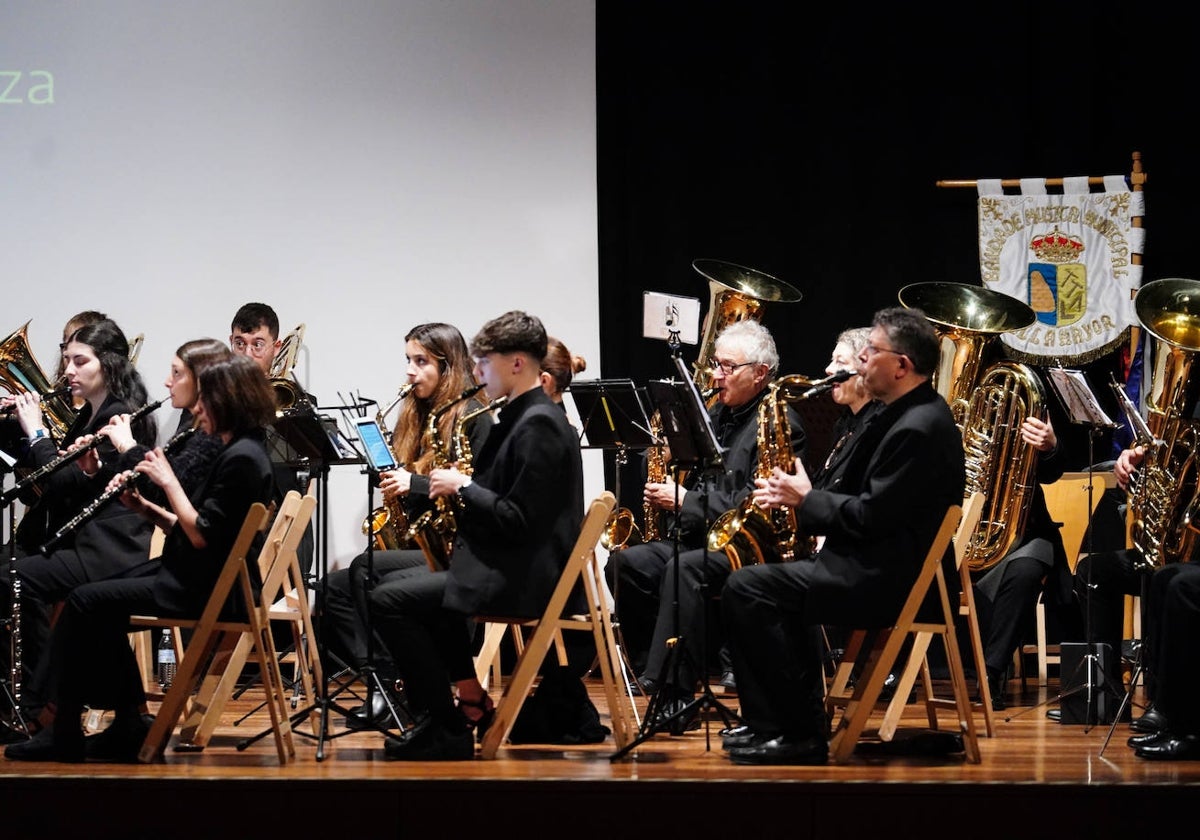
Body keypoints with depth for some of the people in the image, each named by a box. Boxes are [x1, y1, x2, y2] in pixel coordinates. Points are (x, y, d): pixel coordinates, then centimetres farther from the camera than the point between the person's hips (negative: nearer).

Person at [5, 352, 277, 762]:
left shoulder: (242, 459, -18)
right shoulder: (236, 452, 13)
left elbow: (201, 536, -23)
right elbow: (193, 528, 16)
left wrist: (169, 481, -14)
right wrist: (144, 507, 3)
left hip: (204, 589, -11)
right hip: (196, 576, 11)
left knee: (85, 601, -13)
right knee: (97, 604, 12)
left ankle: (65, 733, -7)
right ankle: (127, 725, 9)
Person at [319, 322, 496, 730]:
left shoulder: (473, 417, -5)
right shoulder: (415, 416, 18)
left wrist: (414, 484, -18)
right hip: (413, 543, 8)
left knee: (365, 569, -29)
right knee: (333, 589, -13)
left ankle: (394, 685, -25)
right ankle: (386, 679, -19)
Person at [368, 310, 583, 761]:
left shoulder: (539, 424, -17)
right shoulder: (520, 417, 15)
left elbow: (517, 521, -23)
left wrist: (463, 487, -12)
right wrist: (460, 487, 7)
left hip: (524, 578, -11)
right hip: (502, 564, 11)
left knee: (390, 600, -15)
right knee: (396, 585, 22)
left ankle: (445, 729, -8)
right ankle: (472, 703, 17)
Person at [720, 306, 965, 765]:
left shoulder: (918, 427, -19)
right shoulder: (905, 414, 15)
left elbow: (870, 517, -22)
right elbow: (866, 503, 18)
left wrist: (807, 498, -7)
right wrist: (796, 497, 5)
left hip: (891, 581, -12)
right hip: (879, 564, 12)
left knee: (746, 589, -16)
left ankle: (804, 733, -13)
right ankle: (771, 722, 20)